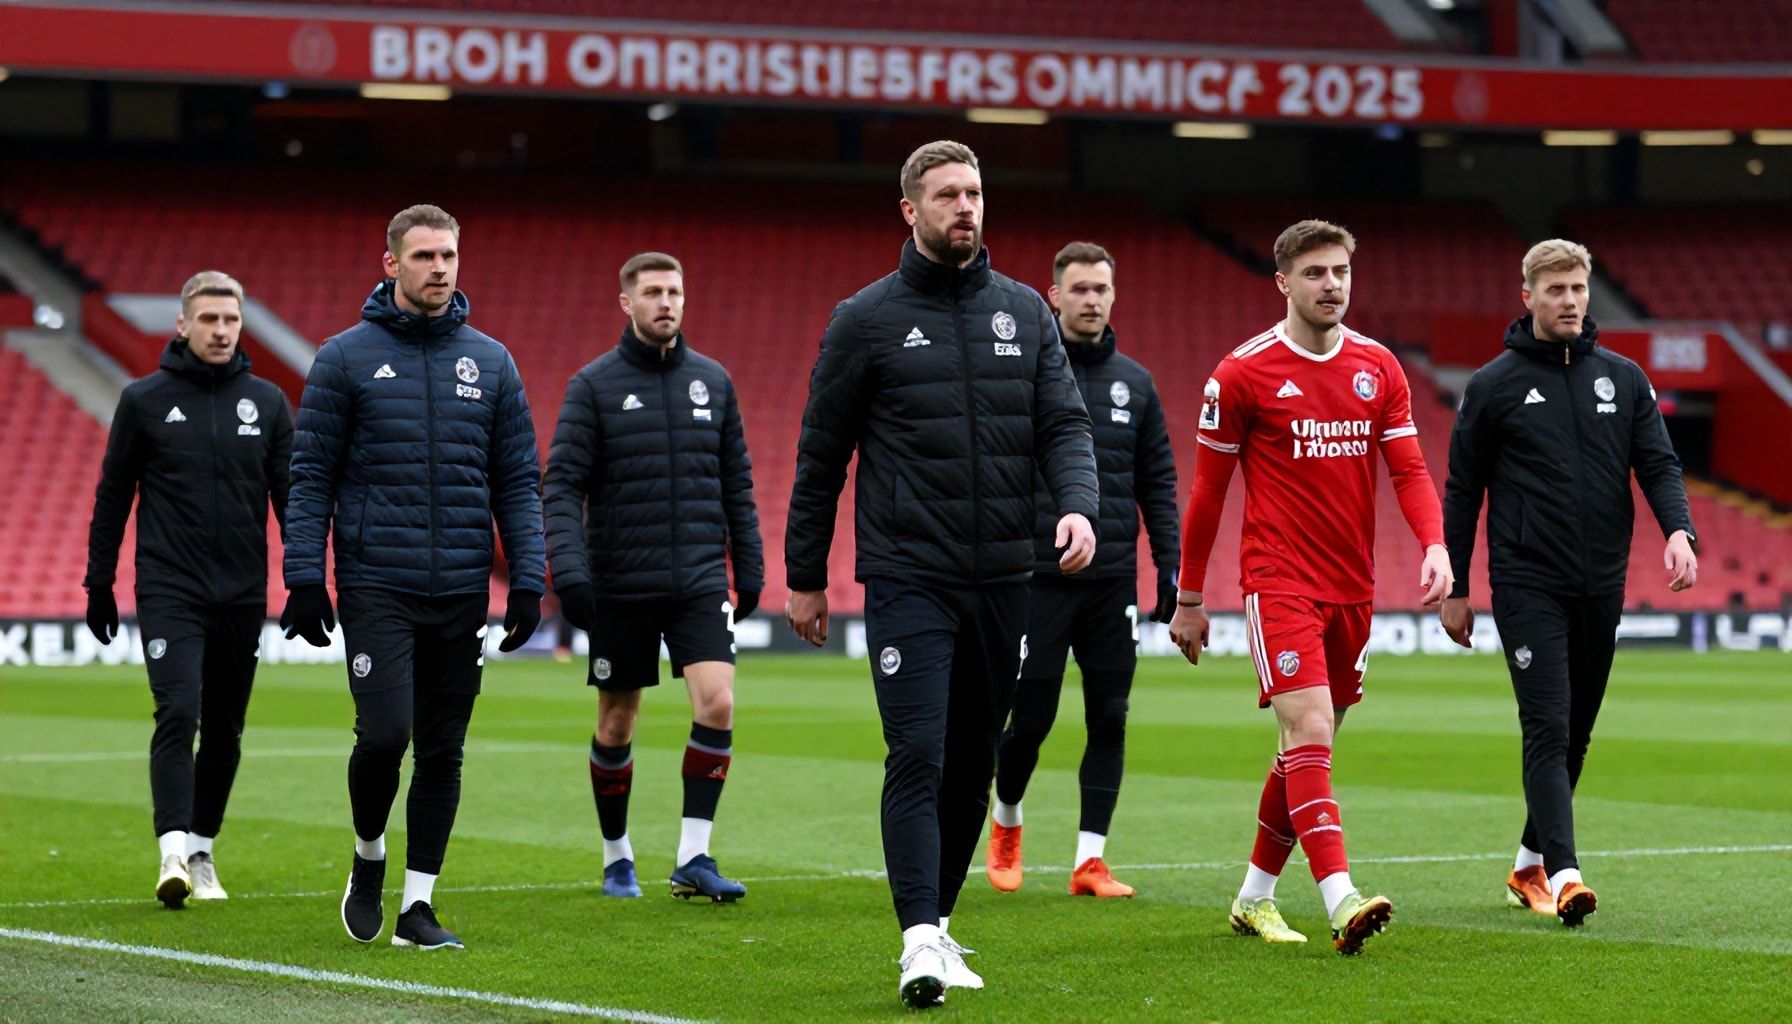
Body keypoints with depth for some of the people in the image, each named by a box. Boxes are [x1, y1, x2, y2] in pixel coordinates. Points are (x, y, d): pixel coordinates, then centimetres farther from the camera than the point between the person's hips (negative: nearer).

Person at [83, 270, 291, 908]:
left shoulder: (266, 403, 7)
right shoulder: (144, 401, 1)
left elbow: (292, 496, 9)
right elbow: (113, 496, 6)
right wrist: (99, 584, 6)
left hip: (242, 595, 3)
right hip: (169, 592, -3)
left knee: (225, 730, 8)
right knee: (178, 714, -18)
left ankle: (203, 852, 21)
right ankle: (173, 852, -23)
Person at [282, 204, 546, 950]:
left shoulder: (490, 362, 9)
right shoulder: (347, 358, 0)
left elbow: (517, 478, 10)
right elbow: (312, 474, 1)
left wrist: (528, 579, 2)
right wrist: (305, 577, -6)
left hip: (461, 591, 3)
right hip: (375, 587, -3)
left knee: (442, 752, 4)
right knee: (384, 734, -12)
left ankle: (417, 906, 12)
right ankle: (369, 858, 15)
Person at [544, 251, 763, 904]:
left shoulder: (713, 381, 8)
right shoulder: (593, 386, -2)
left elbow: (736, 482, 14)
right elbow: (563, 484, -7)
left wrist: (749, 568, 10)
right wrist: (568, 569, -18)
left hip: (700, 581, 2)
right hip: (620, 586, -2)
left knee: (717, 702, -14)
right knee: (616, 726, 6)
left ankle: (694, 856, -8)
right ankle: (617, 858, 23)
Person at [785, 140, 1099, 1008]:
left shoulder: (1024, 312, 10)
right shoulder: (867, 319, 0)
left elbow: (1064, 423, 7)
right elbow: (821, 455, 4)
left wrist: (1078, 505, -14)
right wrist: (804, 576, 6)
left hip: (1001, 579, 4)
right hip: (907, 578, -4)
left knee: (972, 764, 10)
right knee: (917, 756, -14)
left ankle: (937, 919, 23)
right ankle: (920, 939, -19)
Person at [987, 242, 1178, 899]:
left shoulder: (1135, 383, 10)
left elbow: (1158, 485, 12)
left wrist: (1172, 568, 4)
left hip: (1113, 579, 3)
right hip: (1040, 576, -3)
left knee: (1109, 720, 0)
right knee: (1030, 718, 0)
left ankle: (1090, 861, 4)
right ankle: (1006, 822, 27)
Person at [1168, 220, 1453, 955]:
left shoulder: (1379, 368, 8)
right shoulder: (1244, 373, -5)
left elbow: (1409, 470, 5)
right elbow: (1208, 489, 1)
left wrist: (1435, 545, -14)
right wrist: (1188, 598, 3)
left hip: (1353, 588, 6)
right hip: (1279, 583, -5)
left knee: (1310, 747, 12)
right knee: (1310, 734, -18)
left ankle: (1255, 896, 26)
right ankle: (1341, 901, -27)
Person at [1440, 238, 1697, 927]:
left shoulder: (1623, 379, 9)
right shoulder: (1494, 386, 0)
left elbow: (1658, 465, 6)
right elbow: (1463, 490, 4)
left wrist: (1678, 529, -15)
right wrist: (1455, 589, 4)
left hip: (1602, 588, 4)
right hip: (1528, 586, -4)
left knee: (1575, 734, 10)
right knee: (1548, 729, -15)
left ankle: (1530, 866, 24)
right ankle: (1562, 873, -23)